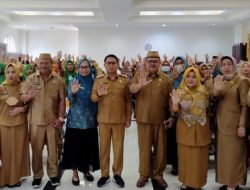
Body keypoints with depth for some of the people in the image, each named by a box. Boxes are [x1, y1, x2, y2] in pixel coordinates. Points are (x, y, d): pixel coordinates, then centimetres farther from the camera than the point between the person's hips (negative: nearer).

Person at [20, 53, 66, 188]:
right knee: (36, 149, 10)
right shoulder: (30, 79, 0)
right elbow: (22, 97, -3)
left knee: (53, 149, 10)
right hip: (36, 120, 0)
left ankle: (53, 174, 26)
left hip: (52, 120, 0)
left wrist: (60, 118, -6)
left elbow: (62, 100, 0)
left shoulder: (58, 80, 0)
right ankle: (37, 175, 26)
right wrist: (28, 96, -26)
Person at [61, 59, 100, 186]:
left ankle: (86, 170, 27)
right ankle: (75, 173, 15)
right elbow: (70, 99, -10)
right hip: (75, 120, -2)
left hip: (90, 120, 2)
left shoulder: (94, 82, 5)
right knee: (75, 146, 1)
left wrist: (97, 116, 0)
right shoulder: (74, 82, 0)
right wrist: (73, 92, -31)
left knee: (89, 146, 8)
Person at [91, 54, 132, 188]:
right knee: (104, 147, 8)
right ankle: (104, 174, 21)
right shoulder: (98, 79, 2)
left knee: (118, 147, 7)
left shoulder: (124, 80, 3)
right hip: (103, 119, 0)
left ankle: (117, 174, 22)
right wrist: (98, 94, -22)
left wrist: (128, 118, 1)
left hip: (120, 120, 0)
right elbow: (92, 98, 1)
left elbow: (128, 100, 4)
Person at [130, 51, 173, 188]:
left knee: (160, 148, 9)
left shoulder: (165, 78, 5)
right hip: (143, 118, -1)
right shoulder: (139, 76, 3)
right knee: (144, 147, 9)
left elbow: (170, 98, 6)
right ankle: (144, 174, 23)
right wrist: (140, 85, -34)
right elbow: (131, 89, -13)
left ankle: (158, 174, 25)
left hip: (160, 119, 1)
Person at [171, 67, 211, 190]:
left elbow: (208, 109, 10)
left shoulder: (203, 91, -1)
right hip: (185, 130, -1)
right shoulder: (180, 92, -6)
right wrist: (175, 103, -30)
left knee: (199, 157, 9)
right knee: (185, 156, 8)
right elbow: (176, 111, -12)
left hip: (200, 130, 1)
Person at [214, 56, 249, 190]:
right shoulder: (220, 80, 8)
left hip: (234, 122, -6)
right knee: (224, 152, 11)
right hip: (222, 121, 6)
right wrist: (216, 90, -18)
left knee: (234, 153, 1)